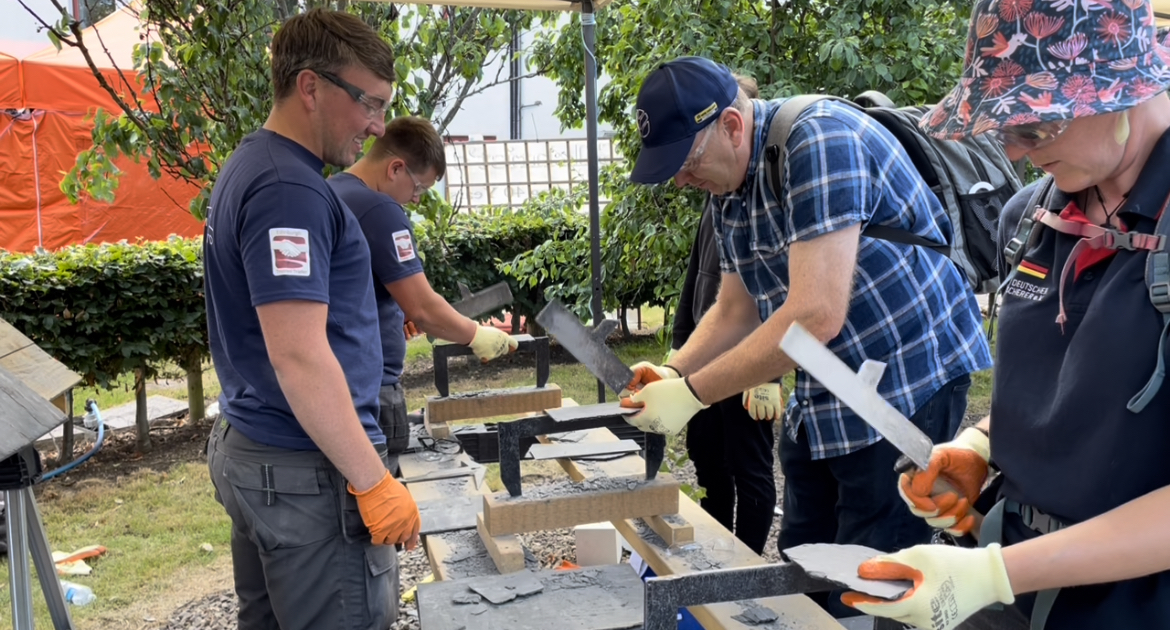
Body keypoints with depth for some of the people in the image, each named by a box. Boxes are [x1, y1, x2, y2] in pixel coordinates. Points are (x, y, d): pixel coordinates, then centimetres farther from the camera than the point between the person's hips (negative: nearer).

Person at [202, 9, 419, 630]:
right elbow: (298, 356, -25)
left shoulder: (250, 165, 12)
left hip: (248, 447, 10)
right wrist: (374, 482, -21)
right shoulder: (289, 189, -20)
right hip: (308, 471, -10)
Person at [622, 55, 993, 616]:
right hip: (819, 402, 9)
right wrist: (672, 372, -4)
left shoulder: (820, 143, -23)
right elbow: (736, 310, 13)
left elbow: (816, 316, -29)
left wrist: (693, 394, -23)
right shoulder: (727, 189, 5)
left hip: (905, 389, -9)